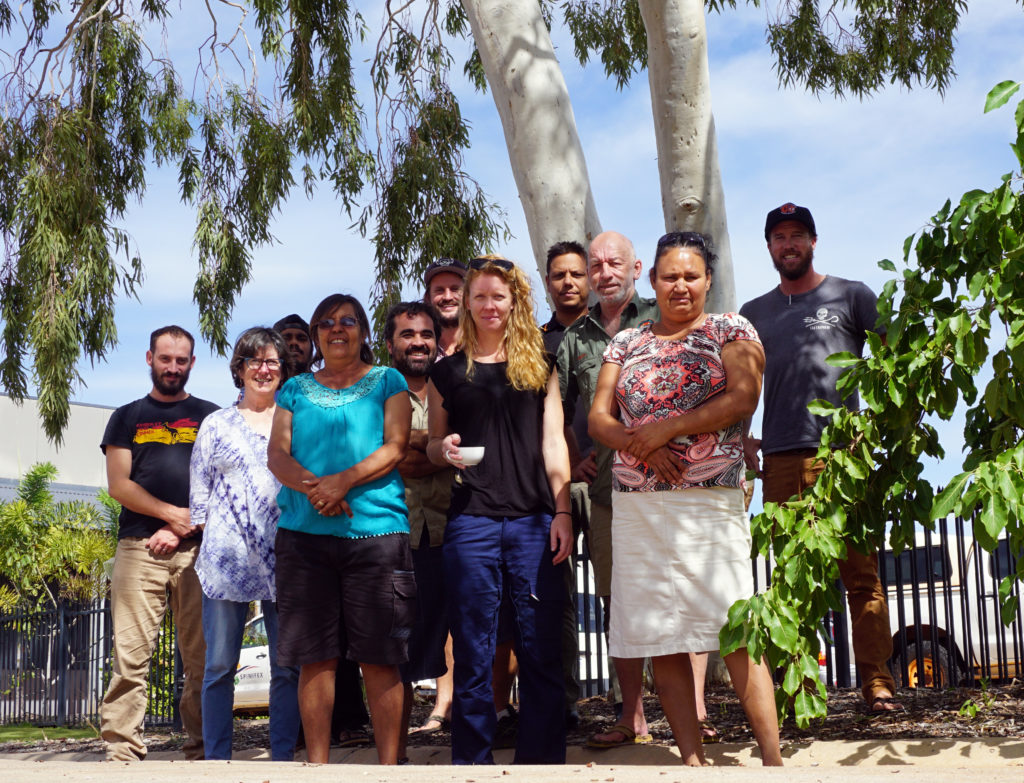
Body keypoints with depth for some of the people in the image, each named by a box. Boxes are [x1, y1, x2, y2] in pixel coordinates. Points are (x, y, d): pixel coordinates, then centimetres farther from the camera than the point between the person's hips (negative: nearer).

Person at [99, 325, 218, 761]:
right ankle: (122, 755, -8)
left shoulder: (210, 417, 15)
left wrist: (182, 529, -5)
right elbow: (118, 484, 6)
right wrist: (172, 514, -6)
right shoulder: (127, 418, 17)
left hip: (198, 550, 0)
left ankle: (201, 753, 2)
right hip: (139, 548, 0)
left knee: (202, 658, -2)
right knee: (131, 656, -8)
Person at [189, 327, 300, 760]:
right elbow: (199, 493, 12)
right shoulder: (217, 424, 13)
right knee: (219, 665, 0)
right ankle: (216, 760, 7)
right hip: (226, 557, 0)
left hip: (282, 557, 1)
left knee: (287, 665, 1)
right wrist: (205, 539, 3)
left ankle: (282, 757, 9)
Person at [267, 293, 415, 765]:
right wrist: (313, 488, -12)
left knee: (379, 657, -3)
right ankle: (316, 763, 7)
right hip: (304, 532, 2)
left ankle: (388, 763, 1)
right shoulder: (296, 389, 18)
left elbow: (394, 448, -1)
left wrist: (342, 481, -15)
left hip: (376, 529, -2)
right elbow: (277, 454, 8)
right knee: (315, 657, 1)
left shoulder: (387, 382, 11)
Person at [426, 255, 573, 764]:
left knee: (540, 647, 0)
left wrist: (561, 511, -2)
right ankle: (473, 760, 11)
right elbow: (433, 446, 18)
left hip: (533, 518, 0)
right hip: (471, 521, 0)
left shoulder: (538, 365, 13)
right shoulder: (448, 371, 12)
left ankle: (541, 758, 10)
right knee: (474, 650, 2)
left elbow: (553, 440, 8)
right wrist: (445, 449, -6)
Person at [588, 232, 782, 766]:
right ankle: (693, 760, 8)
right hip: (636, 507, 4)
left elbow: (742, 399, -8)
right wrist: (643, 448, -9)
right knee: (659, 638, 2)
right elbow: (598, 418, 10)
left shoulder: (732, 332, 7)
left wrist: (665, 429, -11)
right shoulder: (625, 343, 17)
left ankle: (773, 760, -6)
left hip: (710, 501, -4)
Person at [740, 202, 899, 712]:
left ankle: (876, 682, -1)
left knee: (861, 572, -5)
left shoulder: (851, 296, 10)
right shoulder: (753, 315, 19)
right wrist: (739, 437, 10)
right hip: (780, 460, 3)